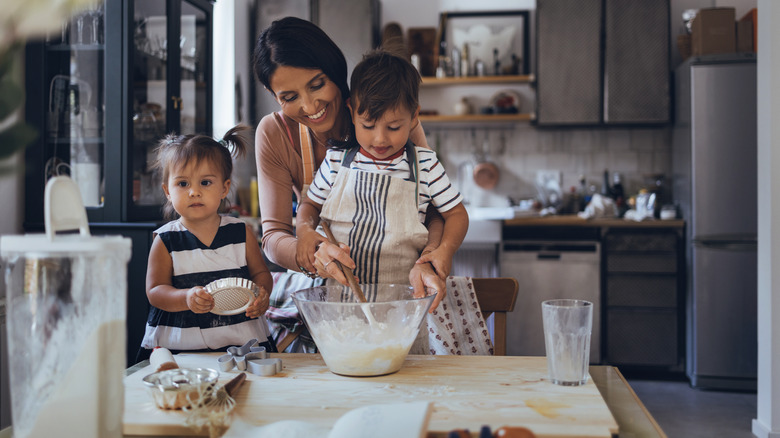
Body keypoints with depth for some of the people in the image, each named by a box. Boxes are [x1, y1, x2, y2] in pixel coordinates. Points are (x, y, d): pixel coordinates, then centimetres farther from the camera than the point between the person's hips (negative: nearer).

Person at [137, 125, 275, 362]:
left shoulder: (242, 233, 6)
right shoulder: (166, 241, 2)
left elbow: (260, 272, 13)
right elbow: (154, 291, 0)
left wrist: (261, 294, -9)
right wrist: (186, 298, -19)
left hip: (241, 339, 1)